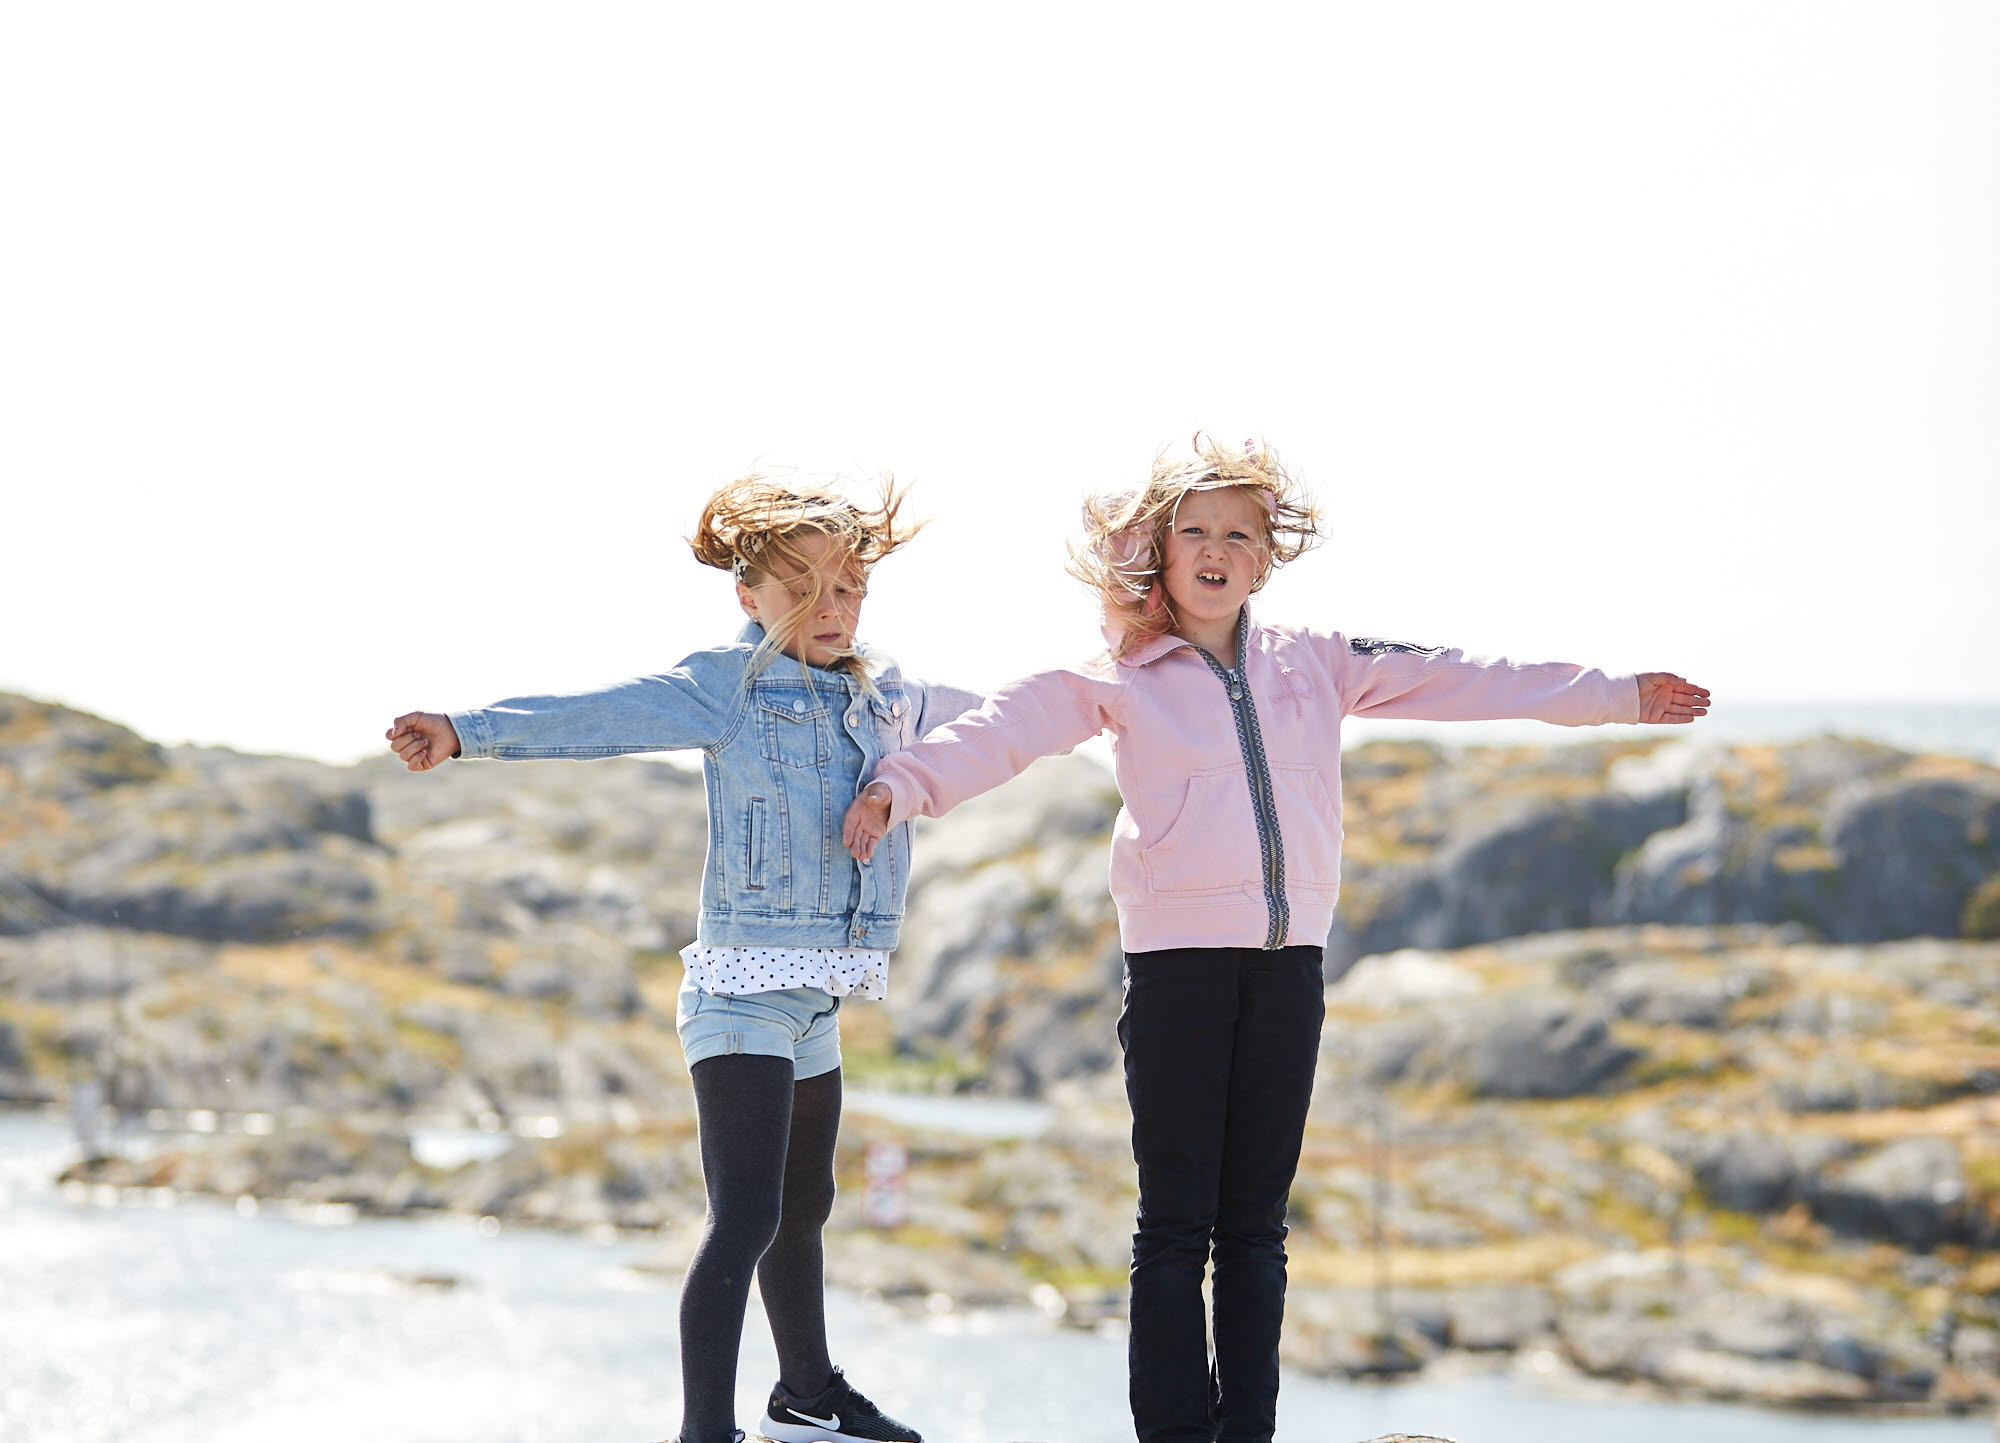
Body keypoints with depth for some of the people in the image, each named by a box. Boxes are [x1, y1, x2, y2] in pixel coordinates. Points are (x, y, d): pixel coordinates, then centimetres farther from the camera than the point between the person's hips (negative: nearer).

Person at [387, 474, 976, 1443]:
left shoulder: (885, 698, 11)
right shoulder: (726, 689, -9)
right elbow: (595, 716, -22)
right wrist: (467, 730, -34)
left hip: (815, 999, 8)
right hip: (742, 986, -8)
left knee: (803, 1208, 24)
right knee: (746, 1218, -18)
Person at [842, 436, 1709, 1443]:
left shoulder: (1315, 663, 12)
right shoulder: (1119, 679, 3)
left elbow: (1461, 680, 16)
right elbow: (1006, 731, -7)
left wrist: (1614, 696, 20)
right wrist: (906, 784, -23)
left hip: (1288, 962, 3)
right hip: (1176, 961, -3)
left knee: (1255, 1222, 7)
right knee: (1176, 1223, -3)